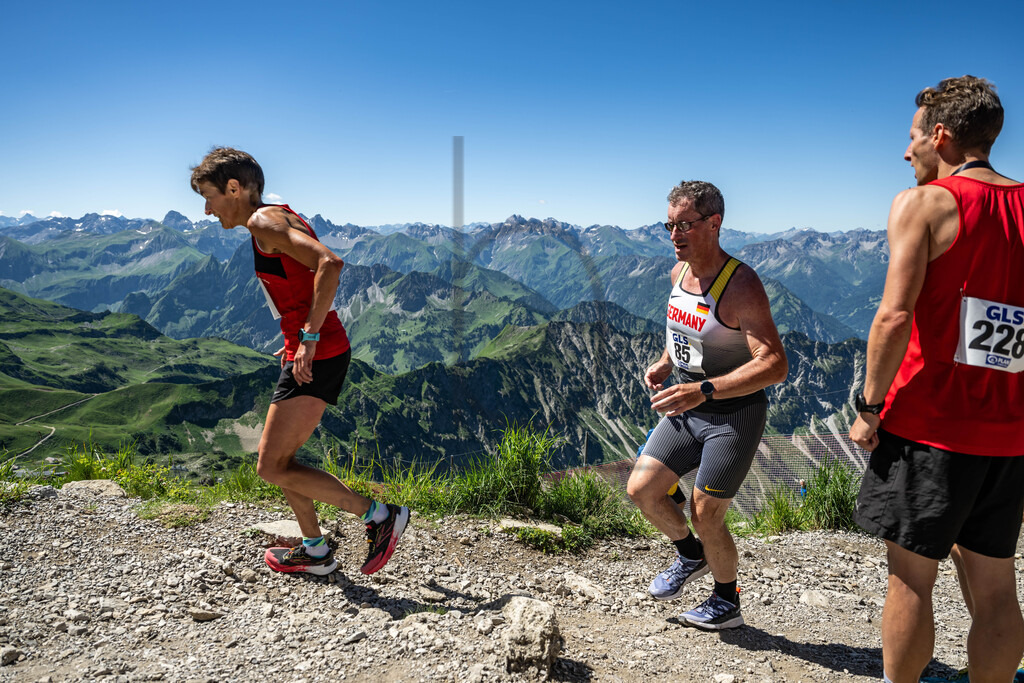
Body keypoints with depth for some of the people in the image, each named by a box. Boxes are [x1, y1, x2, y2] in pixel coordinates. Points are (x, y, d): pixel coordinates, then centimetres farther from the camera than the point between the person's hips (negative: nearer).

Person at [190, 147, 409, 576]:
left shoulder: (264, 222, -11)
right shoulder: (281, 218, 19)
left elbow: (330, 264, -26)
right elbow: (320, 272, 26)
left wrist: (309, 336, -25)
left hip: (316, 357, -10)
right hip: (316, 352, 10)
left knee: (272, 468, -5)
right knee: (277, 458, 18)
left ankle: (379, 515, -1)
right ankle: (316, 552, 29)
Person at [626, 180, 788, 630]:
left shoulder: (740, 285, -22)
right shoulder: (679, 272, 2)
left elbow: (775, 365, -30)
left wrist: (704, 390, -39)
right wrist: (663, 364, 4)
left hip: (734, 414, -7)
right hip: (688, 407, 7)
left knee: (705, 515, -1)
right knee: (641, 489, 4)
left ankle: (727, 602, 27)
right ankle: (691, 556, 32)